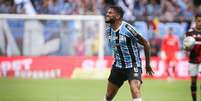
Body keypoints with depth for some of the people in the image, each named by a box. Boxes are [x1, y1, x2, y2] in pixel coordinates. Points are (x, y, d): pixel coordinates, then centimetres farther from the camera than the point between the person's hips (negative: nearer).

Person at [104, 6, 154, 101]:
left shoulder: (128, 28, -19)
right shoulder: (108, 31, 1)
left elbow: (146, 44, -10)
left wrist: (147, 64, -2)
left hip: (133, 66, -6)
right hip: (118, 66, 6)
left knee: (135, 92, -25)